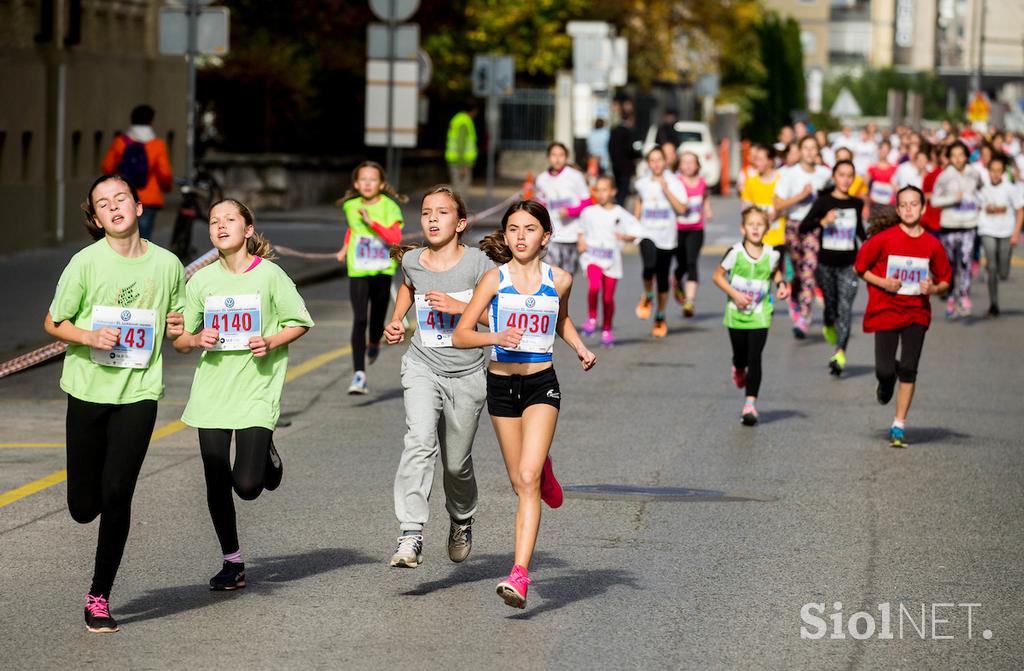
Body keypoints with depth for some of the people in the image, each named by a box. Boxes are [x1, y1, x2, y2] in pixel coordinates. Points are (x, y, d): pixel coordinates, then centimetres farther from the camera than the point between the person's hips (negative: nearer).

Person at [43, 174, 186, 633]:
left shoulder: (167, 264, 3)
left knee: (117, 494, -9)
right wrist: (89, 337, -16)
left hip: (139, 392, 0)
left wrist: (179, 328, -4)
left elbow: (177, 324, 19)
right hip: (88, 389, 0)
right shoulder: (86, 263, -5)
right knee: (84, 506, 2)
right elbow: (53, 323, 2)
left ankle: (100, 597, 4)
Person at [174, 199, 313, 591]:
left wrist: (271, 342, -14)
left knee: (247, 485, -12)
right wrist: (196, 340, -13)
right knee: (217, 484, 4)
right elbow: (179, 340, 9)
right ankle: (232, 563, 19)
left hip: (256, 392, -3)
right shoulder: (201, 281, 3)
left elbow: (299, 323, 3)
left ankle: (268, 458, 23)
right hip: (212, 393, 3)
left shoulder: (269, 275, -5)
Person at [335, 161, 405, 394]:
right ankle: (359, 375, -18)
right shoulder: (351, 206, 4)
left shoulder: (389, 207, -8)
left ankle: (374, 344, 47)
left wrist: (371, 221, -26)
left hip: (382, 271, -1)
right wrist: (345, 248, 19)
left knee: (377, 320, 9)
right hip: (358, 270, 1)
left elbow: (396, 238, -21)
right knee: (359, 320, -13)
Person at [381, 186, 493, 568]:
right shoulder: (412, 261, 2)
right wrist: (395, 322, 12)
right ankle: (410, 536, -32)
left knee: (456, 462, 10)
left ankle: (462, 520, 43)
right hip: (423, 366, 1)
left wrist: (460, 306, -21)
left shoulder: (477, 263, -9)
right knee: (419, 441, -24)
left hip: (466, 374, -1)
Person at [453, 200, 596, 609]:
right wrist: (496, 337, -26)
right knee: (520, 482, 13)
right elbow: (460, 336, -8)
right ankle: (543, 470, 53)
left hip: (541, 385, -1)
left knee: (528, 479, -16)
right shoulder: (495, 279, -5)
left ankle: (519, 575, -21)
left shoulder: (559, 280, 0)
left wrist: (580, 348, 6)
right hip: (502, 384, 1)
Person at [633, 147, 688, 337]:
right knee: (649, 266, -27)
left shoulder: (674, 183, -3)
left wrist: (666, 190, -18)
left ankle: (660, 318, 23)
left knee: (662, 278, 6)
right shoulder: (642, 183, 6)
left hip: (667, 237, 0)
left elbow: (681, 208, -13)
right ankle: (647, 297, 3)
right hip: (647, 234, 0)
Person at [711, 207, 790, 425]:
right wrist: (735, 294, -14)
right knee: (741, 356, 15)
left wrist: (781, 284, -3)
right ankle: (738, 370, 53)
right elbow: (717, 275, -3)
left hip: (760, 316, 0)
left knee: (754, 358, -9)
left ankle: (750, 403, -9)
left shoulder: (771, 255, -5)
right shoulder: (735, 252, -11)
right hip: (736, 313, 0)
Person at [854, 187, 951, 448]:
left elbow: (945, 280, 9)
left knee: (909, 369, -6)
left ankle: (899, 425, 5)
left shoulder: (932, 245, -3)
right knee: (885, 370, -7)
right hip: (885, 311, -1)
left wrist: (933, 288, -13)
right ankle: (887, 380, 33)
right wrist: (883, 283, -14)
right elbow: (860, 267, 1)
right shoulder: (884, 238, -8)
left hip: (916, 312, 1)